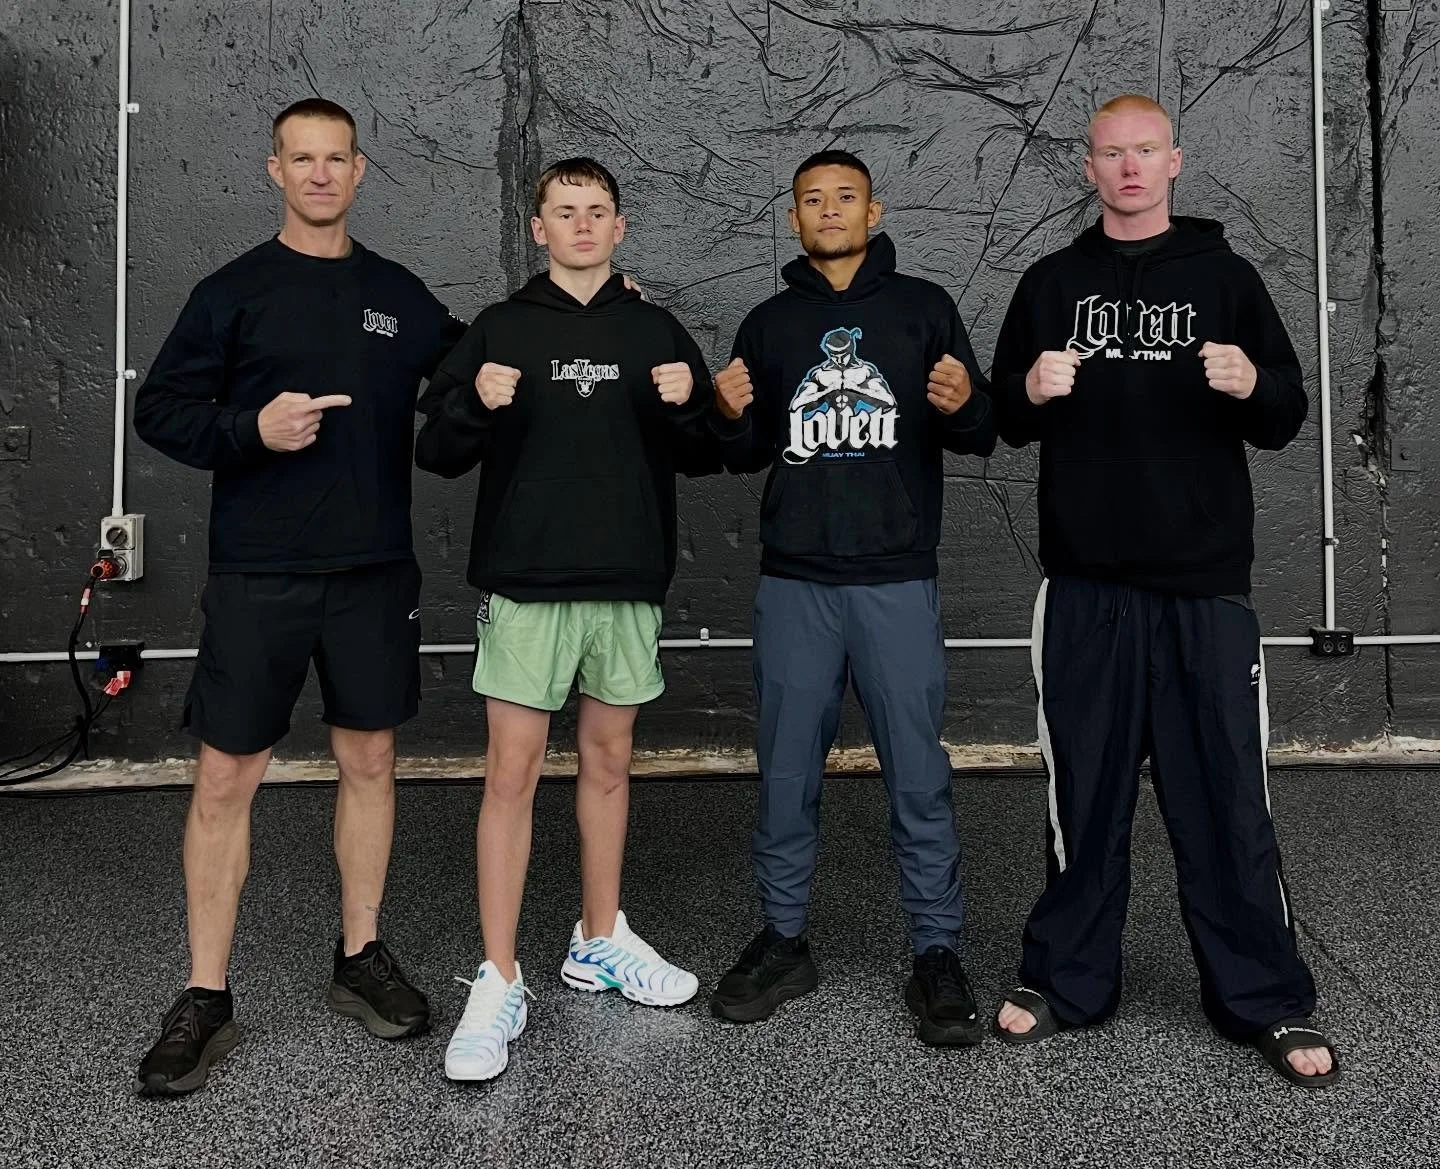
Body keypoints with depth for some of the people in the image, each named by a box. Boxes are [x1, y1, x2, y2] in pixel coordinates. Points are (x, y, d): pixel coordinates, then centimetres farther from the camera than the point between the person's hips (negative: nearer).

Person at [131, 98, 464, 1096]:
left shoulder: (400, 294, 10)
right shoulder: (234, 292, 2)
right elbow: (160, 409, 1)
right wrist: (252, 428, -17)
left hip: (375, 573, 3)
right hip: (259, 576, -2)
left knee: (370, 762, 10)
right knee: (226, 779, 1)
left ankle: (361, 958, 26)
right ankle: (207, 997, 14)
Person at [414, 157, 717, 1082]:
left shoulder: (656, 331, 9)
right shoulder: (500, 328, 4)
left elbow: (701, 457, 10)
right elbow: (438, 454, 2)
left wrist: (686, 407, -11)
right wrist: (476, 406, -18)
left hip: (630, 584, 3)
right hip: (526, 584, -2)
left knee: (609, 759, 12)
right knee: (512, 772, -3)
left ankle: (600, 941, 29)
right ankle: (500, 984, 7)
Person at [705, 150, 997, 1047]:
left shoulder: (923, 308, 7)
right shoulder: (769, 324, 13)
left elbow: (980, 437, 5)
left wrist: (964, 405, -17)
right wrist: (733, 418, -5)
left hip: (897, 579, -2)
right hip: (794, 580, 2)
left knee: (919, 775, -1)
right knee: (786, 772, 7)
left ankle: (938, 955, 12)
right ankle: (785, 940, 22)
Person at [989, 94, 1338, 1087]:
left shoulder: (1225, 276, 7)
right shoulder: (1051, 284, 11)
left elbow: (1288, 419, 5)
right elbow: (1008, 422, 11)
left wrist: (1251, 388, -17)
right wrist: (1032, 394, -12)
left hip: (1206, 584, -1)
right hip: (1087, 585, 1)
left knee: (1226, 793, 2)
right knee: (1086, 791, 8)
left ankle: (1266, 1001, 16)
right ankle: (1068, 980, 22)